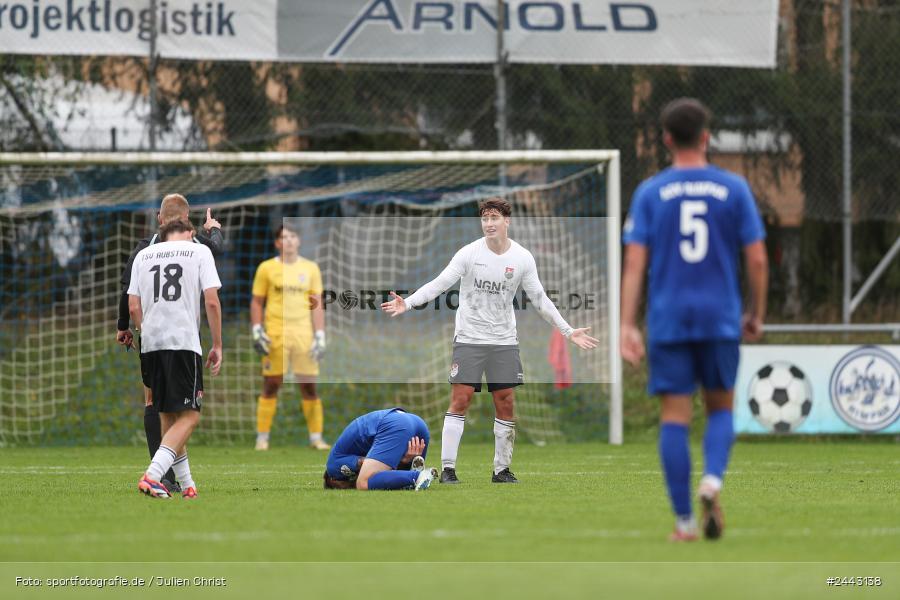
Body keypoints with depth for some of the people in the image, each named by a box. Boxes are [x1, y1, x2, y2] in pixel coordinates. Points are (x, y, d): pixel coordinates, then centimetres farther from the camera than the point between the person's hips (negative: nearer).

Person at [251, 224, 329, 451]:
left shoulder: (310, 269, 9)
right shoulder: (267, 268, 4)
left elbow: (317, 304, 9)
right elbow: (257, 302, 8)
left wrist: (320, 337, 2)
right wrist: (257, 331, -3)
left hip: (304, 333, 1)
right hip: (275, 334, -1)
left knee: (309, 387, 0)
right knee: (271, 385, -1)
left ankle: (316, 437, 6)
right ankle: (262, 437, 4)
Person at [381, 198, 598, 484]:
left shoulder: (523, 258, 0)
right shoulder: (469, 253, -8)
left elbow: (539, 299, 7)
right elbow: (439, 284, -10)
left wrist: (568, 331, 6)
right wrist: (407, 303, -24)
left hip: (504, 341, 2)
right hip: (469, 339, -2)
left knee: (506, 404, 1)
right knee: (460, 401, -8)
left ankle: (502, 469, 12)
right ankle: (448, 468, -4)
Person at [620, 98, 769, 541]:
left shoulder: (649, 193, 2)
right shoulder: (733, 189, 2)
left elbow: (634, 263, -4)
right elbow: (757, 259, 1)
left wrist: (627, 326, -5)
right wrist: (756, 315, 14)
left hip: (668, 320, 0)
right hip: (720, 320, 0)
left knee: (674, 417, 3)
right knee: (721, 409, 14)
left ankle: (684, 521, 1)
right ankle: (712, 480, -15)